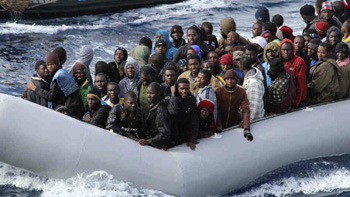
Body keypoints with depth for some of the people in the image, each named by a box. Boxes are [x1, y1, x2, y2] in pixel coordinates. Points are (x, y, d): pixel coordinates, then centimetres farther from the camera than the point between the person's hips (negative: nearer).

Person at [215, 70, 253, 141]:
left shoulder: (241, 92, -9)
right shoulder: (219, 91, -11)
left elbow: (246, 110, -16)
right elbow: (217, 111, -15)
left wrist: (247, 129, -29)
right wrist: (218, 127, -29)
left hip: (234, 125, 1)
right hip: (221, 126, -1)